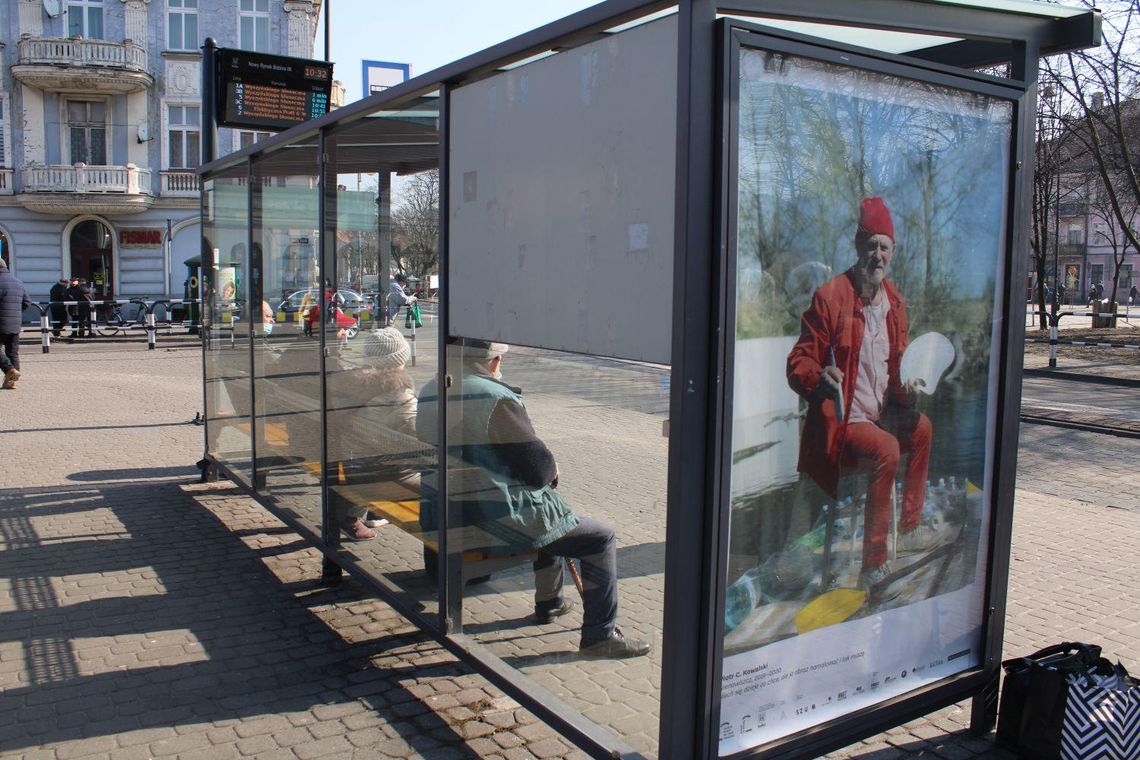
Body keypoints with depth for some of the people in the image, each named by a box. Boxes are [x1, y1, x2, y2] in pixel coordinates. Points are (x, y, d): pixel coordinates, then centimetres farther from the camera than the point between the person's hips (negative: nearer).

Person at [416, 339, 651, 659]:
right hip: (496, 521, -9)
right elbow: (540, 469, -17)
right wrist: (552, 468, 7)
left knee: (553, 511, 34)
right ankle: (600, 635, 10)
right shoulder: (497, 399, -20)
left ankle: (549, 603, 47)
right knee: (602, 537, 5)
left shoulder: (428, 393, 7)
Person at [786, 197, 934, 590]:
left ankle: (908, 529, 34)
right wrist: (820, 378, -34)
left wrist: (907, 388, -1)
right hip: (842, 419, -9)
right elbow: (798, 363, -14)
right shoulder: (829, 296, -14)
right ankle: (873, 565, -21)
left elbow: (896, 363, 20)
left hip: (881, 411, 9)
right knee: (887, 449, -30)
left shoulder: (894, 301, 10)